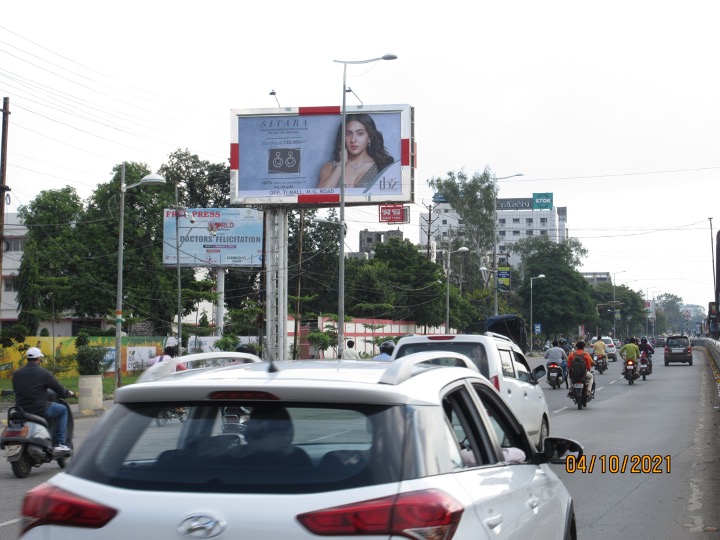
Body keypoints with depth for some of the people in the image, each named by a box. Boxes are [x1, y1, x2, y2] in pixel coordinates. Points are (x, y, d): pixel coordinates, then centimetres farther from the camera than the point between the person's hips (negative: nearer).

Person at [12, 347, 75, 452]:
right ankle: (59, 443, 10)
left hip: (21, 411, 6)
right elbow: (59, 389, -5)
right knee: (63, 409, 17)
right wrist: (69, 393, 17)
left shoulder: (16, 374, 4)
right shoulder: (43, 373, -10)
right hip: (40, 410, -6)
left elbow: (15, 390, 15)